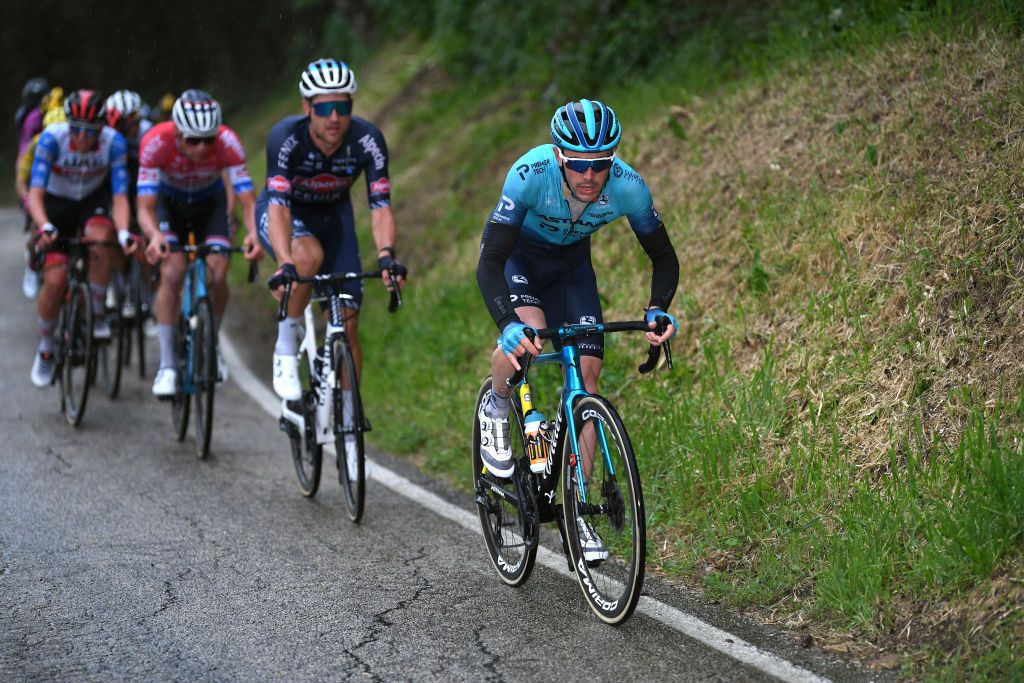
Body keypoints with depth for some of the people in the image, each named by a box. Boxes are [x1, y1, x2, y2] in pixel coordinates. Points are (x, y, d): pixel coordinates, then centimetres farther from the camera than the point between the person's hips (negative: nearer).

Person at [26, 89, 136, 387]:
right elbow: (35, 193, -31)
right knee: (55, 279, -15)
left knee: (100, 237, -35)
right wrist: (44, 227, -49)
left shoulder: (114, 142, -26)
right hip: (56, 204, 0)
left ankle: (98, 314, -14)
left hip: (93, 201, 0)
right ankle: (45, 349, 10)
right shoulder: (52, 138, -28)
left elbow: (120, 195, -26)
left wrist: (124, 233, -44)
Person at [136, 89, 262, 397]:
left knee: (218, 275, -18)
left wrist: (253, 233, -55)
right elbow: (145, 207, -37)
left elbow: (247, 199, -34)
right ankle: (167, 365, -14)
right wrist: (155, 236, -58)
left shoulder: (227, 142, -33)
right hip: (169, 202, -1)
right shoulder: (156, 142, -35)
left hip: (210, 203, 1)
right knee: (172, 273, -23)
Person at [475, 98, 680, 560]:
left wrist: (657, 310, -35)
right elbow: (489, 263, -39)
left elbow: (664, 257, -16)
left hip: (572, 262, 3)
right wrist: (509, 325, -55)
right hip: (518, 254, -3)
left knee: (587, 370, -10)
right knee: (526, 335, -33)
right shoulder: (530, 174, -38)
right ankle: (496, 406, 2)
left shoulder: (628, 186, -30)